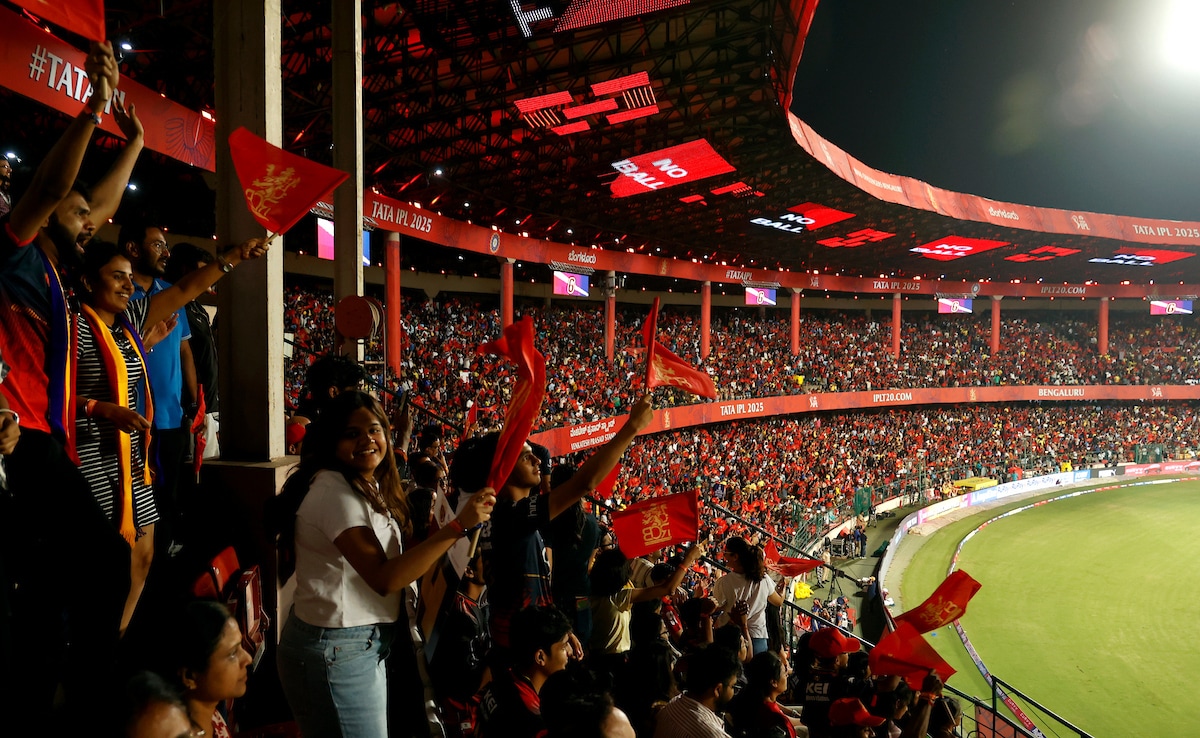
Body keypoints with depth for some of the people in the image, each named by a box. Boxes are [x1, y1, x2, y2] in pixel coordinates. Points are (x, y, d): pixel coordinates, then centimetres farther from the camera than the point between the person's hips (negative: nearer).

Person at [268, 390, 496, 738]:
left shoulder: (367, 486, 11)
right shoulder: (334, 491, -19)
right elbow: (384, 577, -26)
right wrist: (459, 525, -29)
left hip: (365, 644, 9)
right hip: (335, 652, -9)